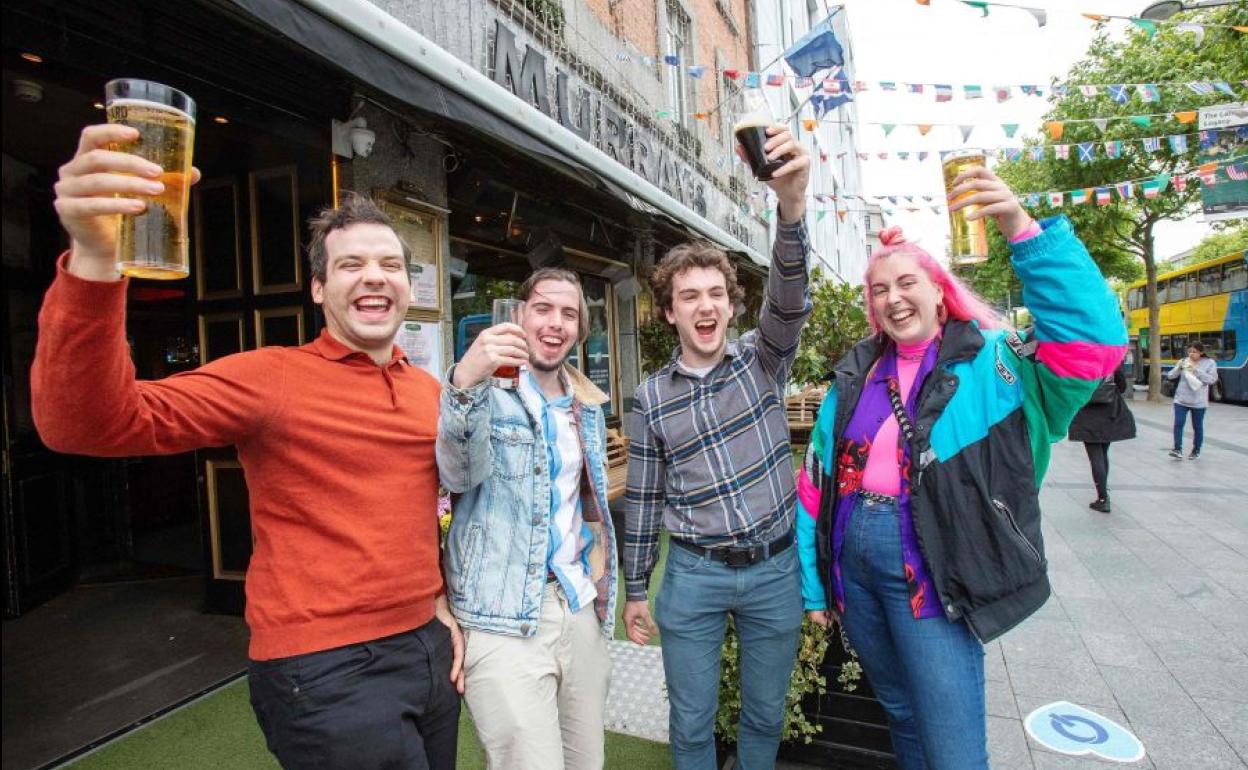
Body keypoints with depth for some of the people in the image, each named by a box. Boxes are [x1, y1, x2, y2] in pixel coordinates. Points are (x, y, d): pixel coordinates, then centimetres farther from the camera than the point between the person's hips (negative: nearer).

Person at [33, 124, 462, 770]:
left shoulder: (430, 392, 6)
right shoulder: (271, 377, -12)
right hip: (326, 669, -6)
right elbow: (92, 423, -23)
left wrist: (444, 603, 11)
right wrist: (93, 261, -36)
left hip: (427, 647, 6)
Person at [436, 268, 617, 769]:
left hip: (581, 610, 6)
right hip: (505, 619, -6)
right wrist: (465, 383, -44)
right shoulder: (489, 393, -8)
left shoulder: (588, 407, 11)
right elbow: (457, 475, -27)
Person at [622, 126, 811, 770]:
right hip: (693, 574, 0)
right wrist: (635, 590, 7)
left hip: (775, 570, 1)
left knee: (765, 716, 18)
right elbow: (642, 499, 3)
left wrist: (792, 203, -42)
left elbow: (789, 299, -24)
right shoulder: (651, 397, -2)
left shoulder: (762, 359, -3)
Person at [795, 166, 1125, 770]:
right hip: (851, 563, 5)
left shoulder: (990, 363, -4)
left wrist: (1021, 228, -30)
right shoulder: (855, 375, 6)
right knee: (900, 714, 23)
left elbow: (1093, 340, -23)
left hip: (930, 578, -4)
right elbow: (816, 481, 6)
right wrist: (812, 584, 6)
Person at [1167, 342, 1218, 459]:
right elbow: (1171, 376, 5)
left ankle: (1196, 451, 20)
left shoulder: (1209, 363, -2)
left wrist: (1196, 370, -20)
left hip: (1198, 401, -1)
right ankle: (1178, 449, -9)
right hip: (1181, 400, 1)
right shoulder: (1184, 361, 4)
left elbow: (1212, 379, -13)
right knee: (1178, 424, -9)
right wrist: (1178, 367, -14)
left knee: (1197, 427, 8)